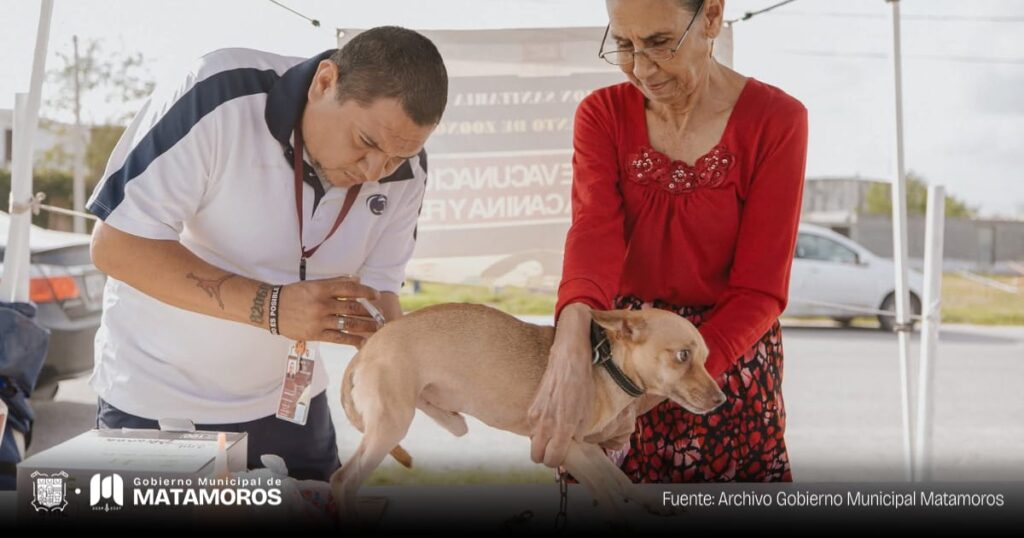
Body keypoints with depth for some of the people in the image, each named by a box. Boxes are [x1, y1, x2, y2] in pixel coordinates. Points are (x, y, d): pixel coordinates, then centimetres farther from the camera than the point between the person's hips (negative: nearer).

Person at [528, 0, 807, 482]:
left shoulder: (775, 121, -14)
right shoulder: (602, 114, -7)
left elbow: (758, 290, -16)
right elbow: (595, 231, -25)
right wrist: (572, 338, -45)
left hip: (729, 358, -1)